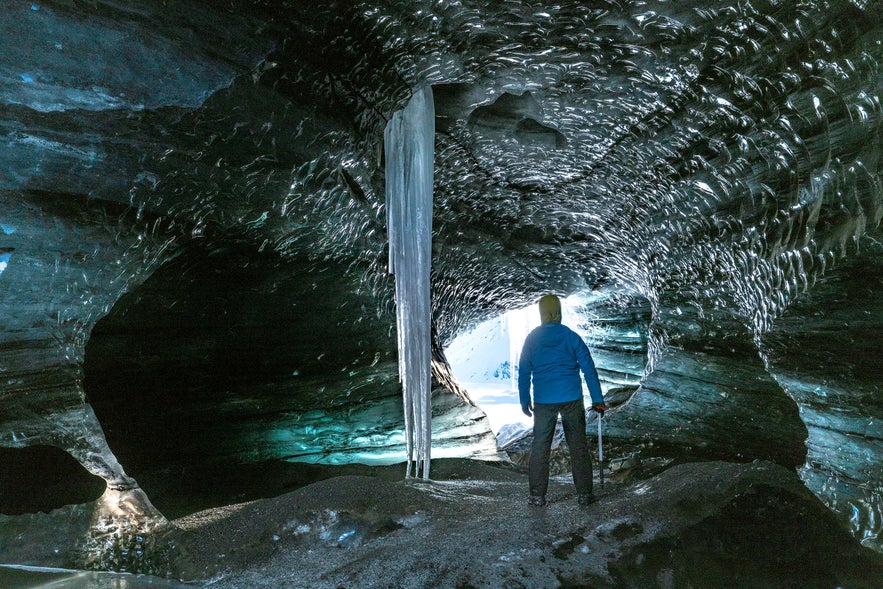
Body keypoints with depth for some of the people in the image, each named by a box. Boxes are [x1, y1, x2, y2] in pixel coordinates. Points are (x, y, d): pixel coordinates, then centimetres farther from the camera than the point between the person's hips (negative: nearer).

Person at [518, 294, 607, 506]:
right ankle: (584, 493, 15)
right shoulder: (571, 337, 0)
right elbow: (589, 369, -2)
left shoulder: (532, 338, 2)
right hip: (572, 399, 0)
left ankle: (537, 495, 11)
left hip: (543, 401, 0)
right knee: (578, 446, 9)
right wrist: (598, 400, 2)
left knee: (539, 447, 8)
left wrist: (524, 400, 11)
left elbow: (524, 372, 4)